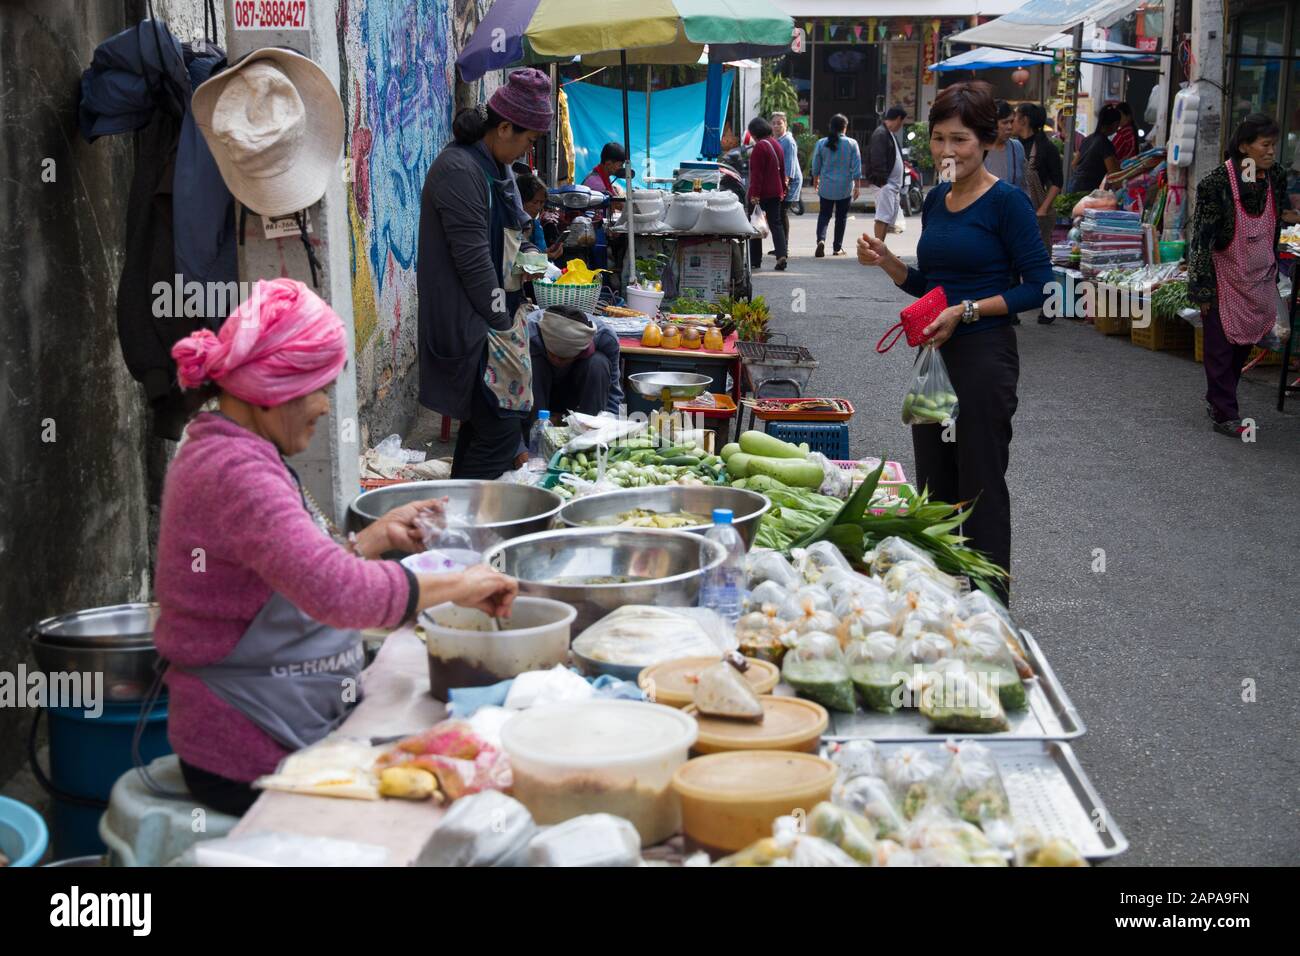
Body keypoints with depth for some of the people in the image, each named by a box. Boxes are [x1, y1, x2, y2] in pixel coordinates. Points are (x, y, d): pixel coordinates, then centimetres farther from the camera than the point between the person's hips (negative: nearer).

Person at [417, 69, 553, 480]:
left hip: (490, 321, 11)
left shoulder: (491, 166, 16)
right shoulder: (458, 170, -17)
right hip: (471, 327, -11)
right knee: (500, 426, -12)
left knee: (481, 423, 15)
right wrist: (502, 322, -15)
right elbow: (473, 258, -20)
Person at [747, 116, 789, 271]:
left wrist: (754, 194, -18)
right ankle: (781, 255, -9)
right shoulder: (776, 145, 12)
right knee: (775, 223, 8)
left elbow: (756, 173, -18)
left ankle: (755, 260, 8)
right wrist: (782, 191, 24)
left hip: (761, 194, -7)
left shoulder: (760, 147, -14)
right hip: (776, 193, 7)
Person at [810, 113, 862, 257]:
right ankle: (838, 247, 14)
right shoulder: (852, 143, -7)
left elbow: (816, 166, 5)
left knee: (824, 215, 8)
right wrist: (857, 186, 3)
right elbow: (856, 167, -5)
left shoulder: (821, 143, -3)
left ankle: (821, 239, -16)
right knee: (841, 217, 10)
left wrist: (816, 180, 21)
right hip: (845, 187, -1)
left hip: (826, 187, 1)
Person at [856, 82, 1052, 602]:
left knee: (980, 486, -1)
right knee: (933, 485, 13)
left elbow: (1039, 286, -14)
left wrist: (966, 311, -20)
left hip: (985, 355, -8)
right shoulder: (936, 200, 11)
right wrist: (887, 262, 1)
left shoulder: (1006, 201, -11)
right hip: (935, 353, 8)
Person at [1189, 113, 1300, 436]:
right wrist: (1202, 288, -17)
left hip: (1259, 277, 6)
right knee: (1221, 346, -1)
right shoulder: (1217, 182, -20)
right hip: (1224, 278, -6)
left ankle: (1217, 400, 32)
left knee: (1245, 342, 15)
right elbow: (1202, 236, -17)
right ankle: (1224, 415, 6)